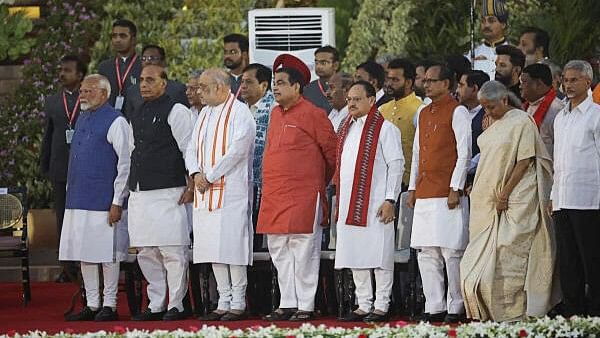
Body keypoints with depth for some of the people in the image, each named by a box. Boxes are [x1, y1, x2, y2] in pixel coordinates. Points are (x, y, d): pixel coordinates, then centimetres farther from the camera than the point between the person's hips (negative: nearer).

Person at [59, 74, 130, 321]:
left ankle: (109, 305, 5)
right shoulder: (82, 119, 15)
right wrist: (71, 192, 18)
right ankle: (92, 305, 17)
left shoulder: (115, 122, -9)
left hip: (104, 201, -8)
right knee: (84, 254, 10)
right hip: (78, 199, 8)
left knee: (107, 254, -2)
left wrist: (117, 202, -15)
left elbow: (125, 164, -12)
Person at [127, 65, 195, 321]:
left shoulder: (176, 112, -5)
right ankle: (155, 305, 16)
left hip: (167, 192, -8)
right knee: (146, 253, 9)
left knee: (172, 251, -6)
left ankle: (176, 305, -1)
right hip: (139, 193, 8)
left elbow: (190, 150, -8)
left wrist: (192, 186, -12)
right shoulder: (137, 115, 18)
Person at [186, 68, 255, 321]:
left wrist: (210, 176, -14)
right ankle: (224, 303, 11)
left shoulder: (239, 112, -7)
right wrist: (196, 173, -4)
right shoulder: (205, 114, 18)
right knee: (213, 247, 7)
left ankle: (238, 304, -4)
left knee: (231, 245, -9)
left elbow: (237, 149, -16)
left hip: (230, 191, -8)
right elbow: (192, 148, 16)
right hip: (205, 192, 8)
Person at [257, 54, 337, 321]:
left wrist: (320, 180, 10)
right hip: (274, 196, 8)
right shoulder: (275, 114, 14)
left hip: (303, 196, -8)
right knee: (279, 252, 9)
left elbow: (332, 150, -2)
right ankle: (287, 304, 15)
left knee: (303, 252, -4)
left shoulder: (312, 114, -8)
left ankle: (306, 306, 1)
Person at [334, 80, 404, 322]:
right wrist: (340, 200, 17)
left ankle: (381, 306, 1)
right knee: (355, 257, 8)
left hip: (375, 204, -7)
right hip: (349, 205, 7)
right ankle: (363, 305, 15)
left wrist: (390, 200, -14)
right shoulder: (346, 129, 16)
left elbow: (396, 165, -9)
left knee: (378, 255, -4)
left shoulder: (384, 129, -6)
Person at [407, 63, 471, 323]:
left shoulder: (457, 112, -4)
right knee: (426, 253, 5)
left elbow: (464, 153, -8)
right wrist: (413, 189, 16)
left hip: (447, 194, -7)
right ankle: (434, 308, 8)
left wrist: (455, 189, -13)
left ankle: (456, 307, -1)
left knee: (451, 252, -7)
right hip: (424, 195, 7)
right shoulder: (424, 114, 18)